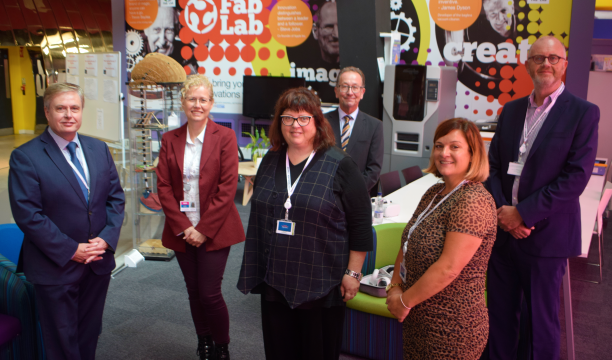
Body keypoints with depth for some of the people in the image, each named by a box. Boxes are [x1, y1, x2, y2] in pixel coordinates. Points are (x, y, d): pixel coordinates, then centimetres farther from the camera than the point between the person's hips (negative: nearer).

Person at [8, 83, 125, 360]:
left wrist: (106, 238, -9)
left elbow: (116, 197, 6)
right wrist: (70, 251, -17)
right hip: (55, 268, -4)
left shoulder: (99, 149, 5)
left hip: (98, 262, 5)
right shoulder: (25, 157, -11)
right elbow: (27, 215, -16)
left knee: (89, 335, 20)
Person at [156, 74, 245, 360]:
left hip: (213, 230, -3)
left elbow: (227, 188, -10)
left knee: (210, 293, -3)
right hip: (181, 230, 4)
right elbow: (163, 186, 2)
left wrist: (203, 229, -13)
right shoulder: (169, 140, 5)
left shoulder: (225, 137, -5)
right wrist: (183, 227, -8)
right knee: (194, 292, 11)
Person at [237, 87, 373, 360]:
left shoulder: (339, 165, -8)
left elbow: (361, 224, -7)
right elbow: (258, 215, 17)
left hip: (320, 284, -4)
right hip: (275, 280, 5)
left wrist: (353, 272, -9)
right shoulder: (270, 162, 8)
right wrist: (254, 269, 17)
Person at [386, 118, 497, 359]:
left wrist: (405, 300, -15)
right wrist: (395, 287, -2)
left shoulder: (473, 201, -19)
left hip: (452, 328, -8)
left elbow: (449, 268, -24)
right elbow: (407, 244, 11)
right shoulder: (434, 193, 8)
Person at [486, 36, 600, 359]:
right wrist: (501, 210, -9)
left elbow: (575, 177, -14)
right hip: (503, 230, 4)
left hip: (545, 234, -4)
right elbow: (493, 165, 7)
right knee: (500, 312, 14)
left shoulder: (583, 113, -5)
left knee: (542, 319, 9)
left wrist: (522, 213, -16)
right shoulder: (511, 110, 10)